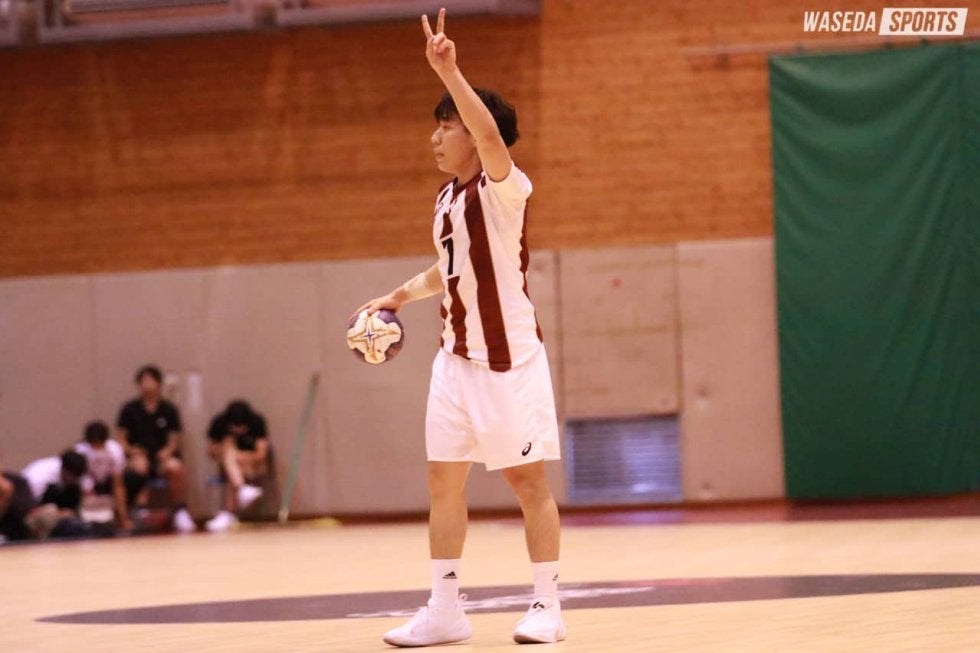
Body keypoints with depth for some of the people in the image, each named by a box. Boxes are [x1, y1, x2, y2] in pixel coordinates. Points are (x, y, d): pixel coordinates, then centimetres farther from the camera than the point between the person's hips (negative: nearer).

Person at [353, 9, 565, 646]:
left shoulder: (504, 187, -12)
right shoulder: (447, 197, 11)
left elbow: (490, 134, -33)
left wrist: (449, 71, -39)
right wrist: (401, 295, 13)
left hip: (510, 356, -8)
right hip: (457, 358, 8)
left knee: (528, 479, -2)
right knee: (444, 480, 5)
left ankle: (547, 606, 5)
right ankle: (445, 610, 10)